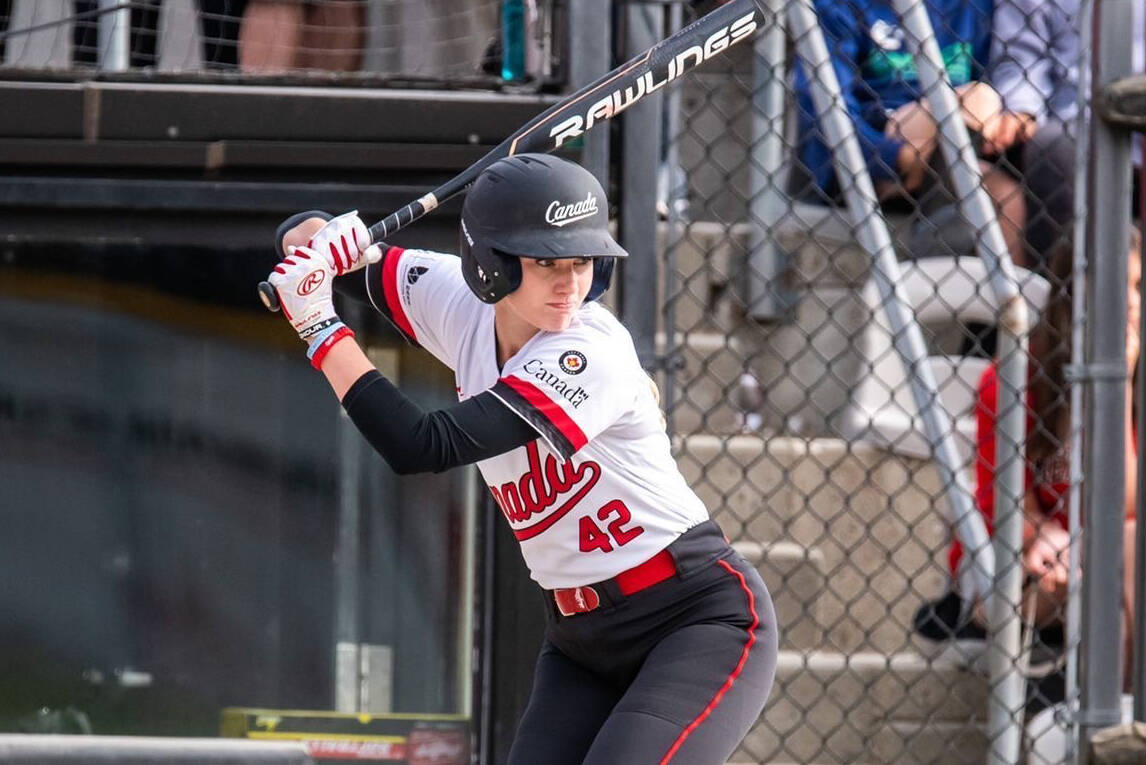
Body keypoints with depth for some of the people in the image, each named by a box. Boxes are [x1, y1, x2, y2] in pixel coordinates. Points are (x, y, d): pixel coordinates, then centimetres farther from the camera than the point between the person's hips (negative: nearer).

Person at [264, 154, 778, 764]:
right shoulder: (463, 306, -3)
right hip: (579, 638, 7)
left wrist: (318, 326, -25)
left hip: (702, 620, -7)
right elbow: (305, 237, 9)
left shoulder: (592, 354, -25)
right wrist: (321, 237, -16)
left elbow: (422, 448, -32)